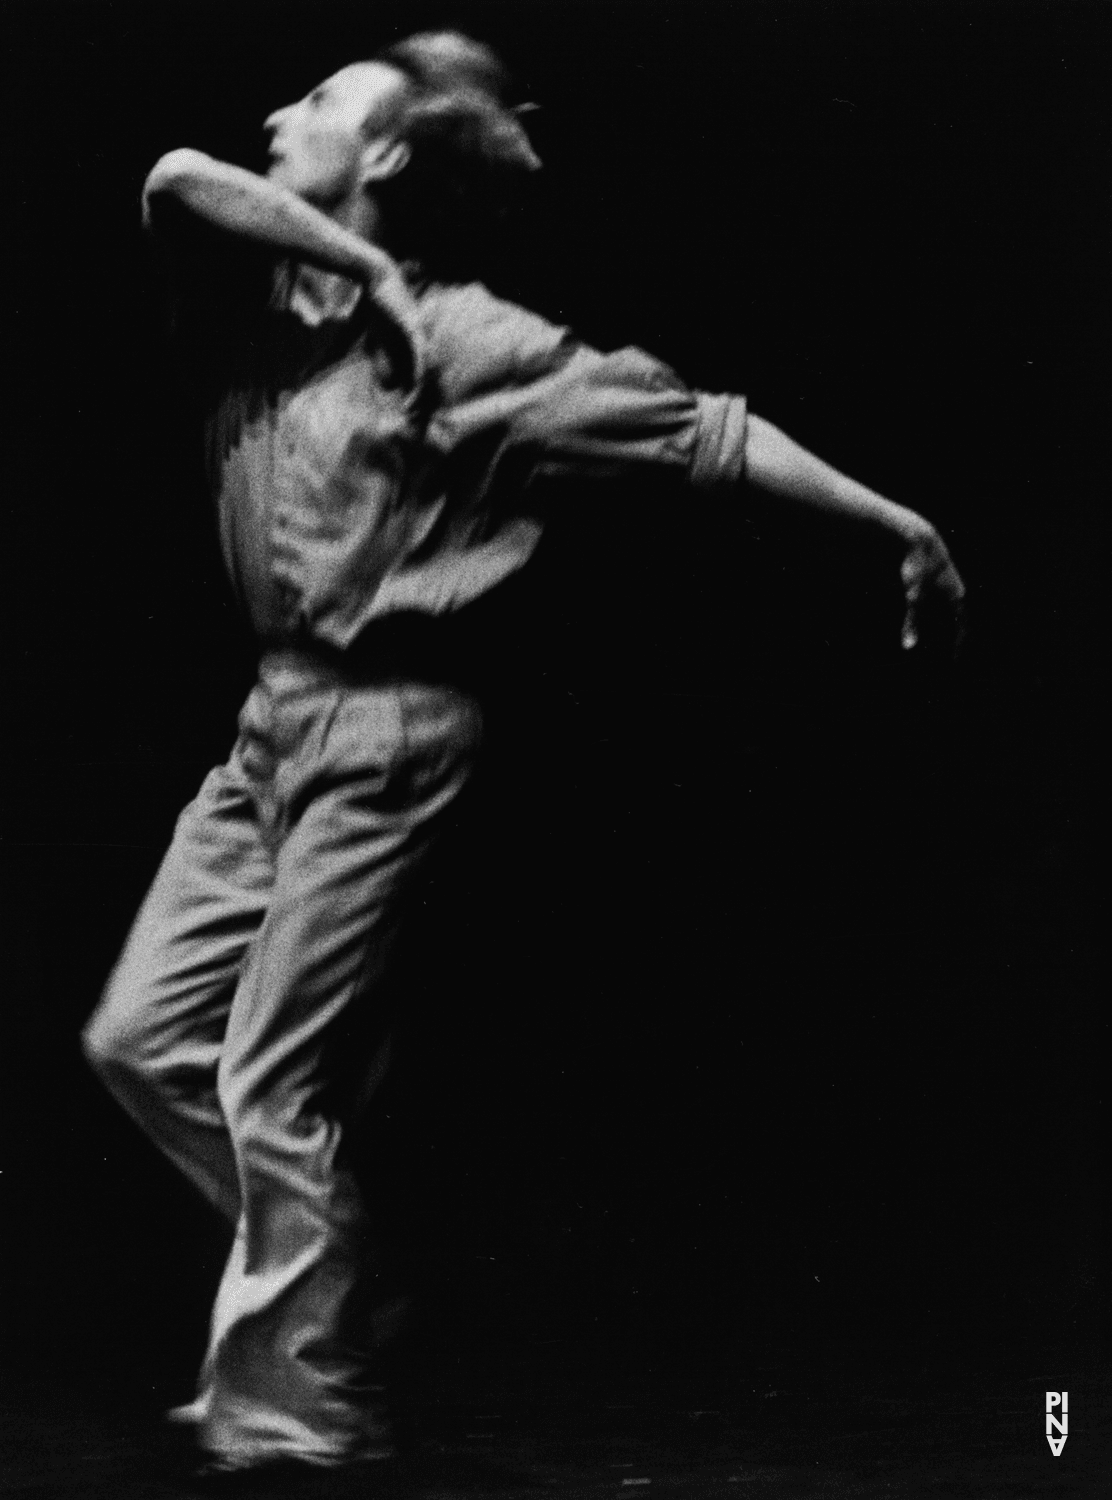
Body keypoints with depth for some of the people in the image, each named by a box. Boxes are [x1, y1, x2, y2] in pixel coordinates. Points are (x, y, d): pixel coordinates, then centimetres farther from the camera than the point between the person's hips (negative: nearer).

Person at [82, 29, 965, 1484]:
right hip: (273, 719, 7)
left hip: (385, 731, -7)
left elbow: (697, 429, -10)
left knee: (272, 1084, -6)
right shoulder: (264, 297, 9)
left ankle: (301, 1423, 6)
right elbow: (176, 180, -9)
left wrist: (891, 517, -14)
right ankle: (313, 1275, 24)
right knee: (142, 1035, 9)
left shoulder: (470, 339, -8)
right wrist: (359, 266, -11)